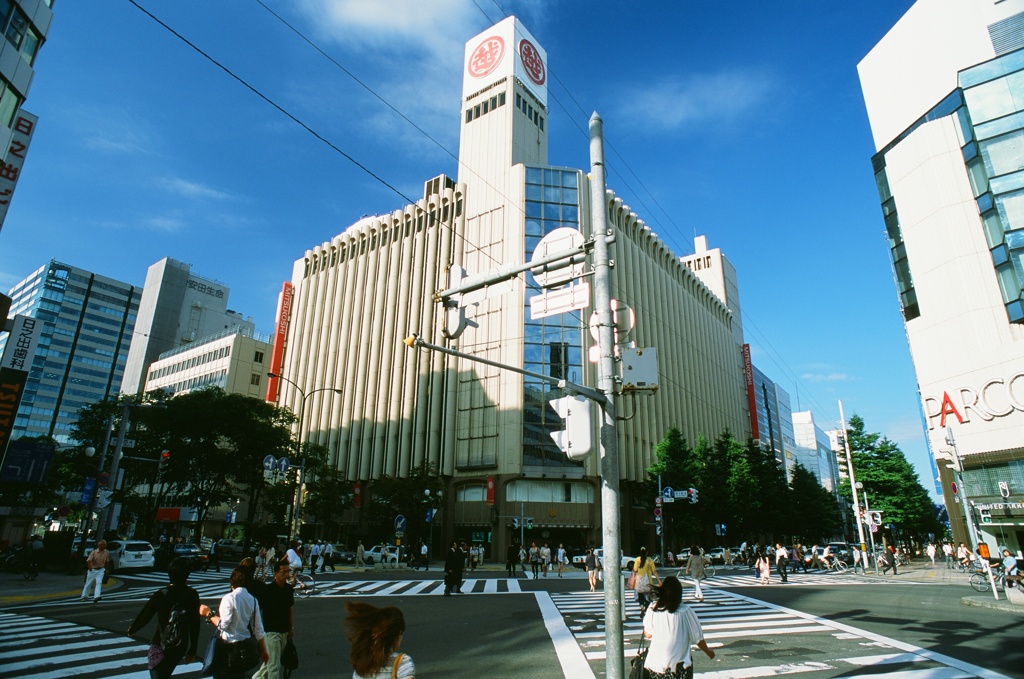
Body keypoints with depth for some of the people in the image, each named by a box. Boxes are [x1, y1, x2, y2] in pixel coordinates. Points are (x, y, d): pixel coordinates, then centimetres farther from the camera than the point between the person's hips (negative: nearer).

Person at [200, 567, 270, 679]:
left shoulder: (229, 598, -15)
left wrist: (208, 613, -4)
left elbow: (223, 624, -17)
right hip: (246, 646, 6)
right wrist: (263, 651, 14)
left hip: (229, 647, -6)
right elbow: (258, 629, 5)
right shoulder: (253, 600, 3)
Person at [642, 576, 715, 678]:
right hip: (679, 665, -2)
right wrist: (708, 651, 17)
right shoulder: (685, 611, -12)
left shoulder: (652, 609, -7)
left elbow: (647, 635, 2)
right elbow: (697, 638, -2)